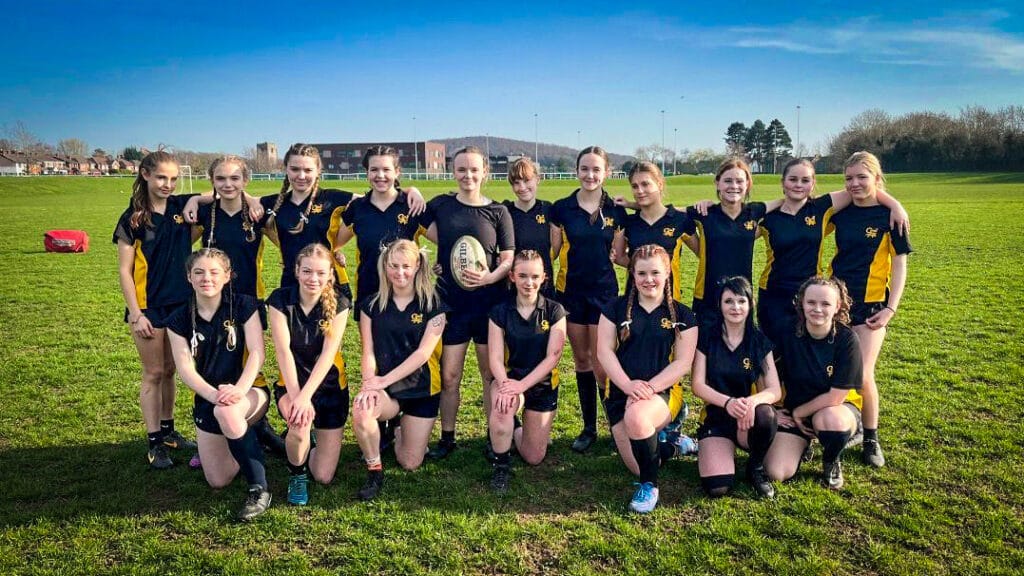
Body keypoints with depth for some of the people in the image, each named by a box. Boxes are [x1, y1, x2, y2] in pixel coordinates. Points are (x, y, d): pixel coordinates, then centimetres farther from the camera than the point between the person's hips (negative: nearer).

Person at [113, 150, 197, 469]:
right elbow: (124, 270, -7)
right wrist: (135, 314, -12)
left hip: (181, 303, 4)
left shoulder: (183, 206, 0)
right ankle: (154, 443, 12)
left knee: (169, 371, 15)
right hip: (149, 307, -4)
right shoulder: (133, 218, -8)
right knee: (154, 374, 3)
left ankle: (168, 430, 29)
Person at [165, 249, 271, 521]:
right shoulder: (180, 320, -1)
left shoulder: (243, 305, -6)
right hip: (206, 399, 3)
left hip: (249, 391, -3)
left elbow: (257, 352, -14)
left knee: (227, 411, -40)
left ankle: (259, 489, -25)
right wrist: (214, 394, -28)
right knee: (218, 481, -2)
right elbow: (185, 368, -9)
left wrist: (239, 389, -31)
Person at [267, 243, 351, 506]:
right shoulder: (281, 299, -12)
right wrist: (294, 395, -28)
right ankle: (297, 474, -1)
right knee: (300, 424, -35)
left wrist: (305, 396, -27)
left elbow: (328, 353, -18)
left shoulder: (338, 303, -11)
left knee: (324, 476, -2)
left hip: (329, 385, 1)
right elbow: (283, 350, -18)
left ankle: (318, 439, 34)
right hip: (292, 383, 0)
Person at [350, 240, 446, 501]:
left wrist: (385, 380, -20)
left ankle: (399, 426, 35)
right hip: (384, 388, 1)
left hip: (421, 389, 0)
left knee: (410, 463, 0)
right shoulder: (372, 305, 1)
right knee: (361, 411, -35)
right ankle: (374, 472, -8)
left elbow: (423, 352, -14)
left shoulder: (432, 305, -6)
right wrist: (369, 383, -22)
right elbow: (368, 351, -3)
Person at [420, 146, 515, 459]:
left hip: (489, 302, -1)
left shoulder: (498, 212, 0)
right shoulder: (440, 205, 3)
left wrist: (490, 277, -17)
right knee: (449, 376, 4)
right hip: (449, 302, 1)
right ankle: (447, 437, 21)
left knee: (491, 374, 9)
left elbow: (509, 259, -1)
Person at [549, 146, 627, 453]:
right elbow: (552, 251, 3)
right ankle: (589, 427, 22)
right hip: (570, 290, 1)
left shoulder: (616, 211, 0)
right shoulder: (561, 208, -1)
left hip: (604, 291, -1)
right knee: (581, 359, 10)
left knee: (601, 361, -3)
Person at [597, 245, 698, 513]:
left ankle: (649, 486, -14)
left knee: (637, 416, -37)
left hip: (663, 391, -2)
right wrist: (628, 385, -17)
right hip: (620, 391, 2)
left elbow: (683, 362, -3)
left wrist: (649, 387, -17)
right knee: (637, 467, -7)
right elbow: (604, 352, -2)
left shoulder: (682, 315, 4)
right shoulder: (617, 308, 5)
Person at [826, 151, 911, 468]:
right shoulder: (841, 211, 3)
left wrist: (891, 308, -10)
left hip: (870, 305, -3)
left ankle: (871, 438, 14)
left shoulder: (890, 215, -6)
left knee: (862, 374, -7)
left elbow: (899, 263, -4)